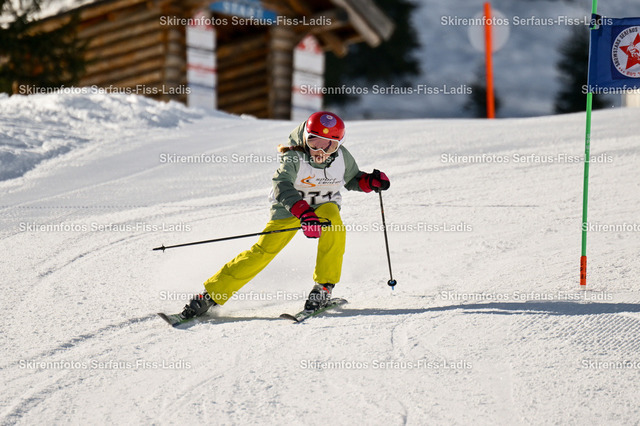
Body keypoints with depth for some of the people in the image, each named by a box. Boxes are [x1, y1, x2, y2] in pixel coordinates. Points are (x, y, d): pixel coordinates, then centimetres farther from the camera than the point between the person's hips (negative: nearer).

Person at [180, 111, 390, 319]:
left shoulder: (341, 156, -13)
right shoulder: (294, 157, -26)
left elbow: (352, 179, 8)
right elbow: (282, 185, -43)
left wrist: (370, 181, -15)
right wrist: (303, 213, -57)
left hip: (324, 204, 3)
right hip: (290, 206, -3)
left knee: (334, 226, -32)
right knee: (264, 250, -15)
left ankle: (323, 287, -17)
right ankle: (211, 295, -10)